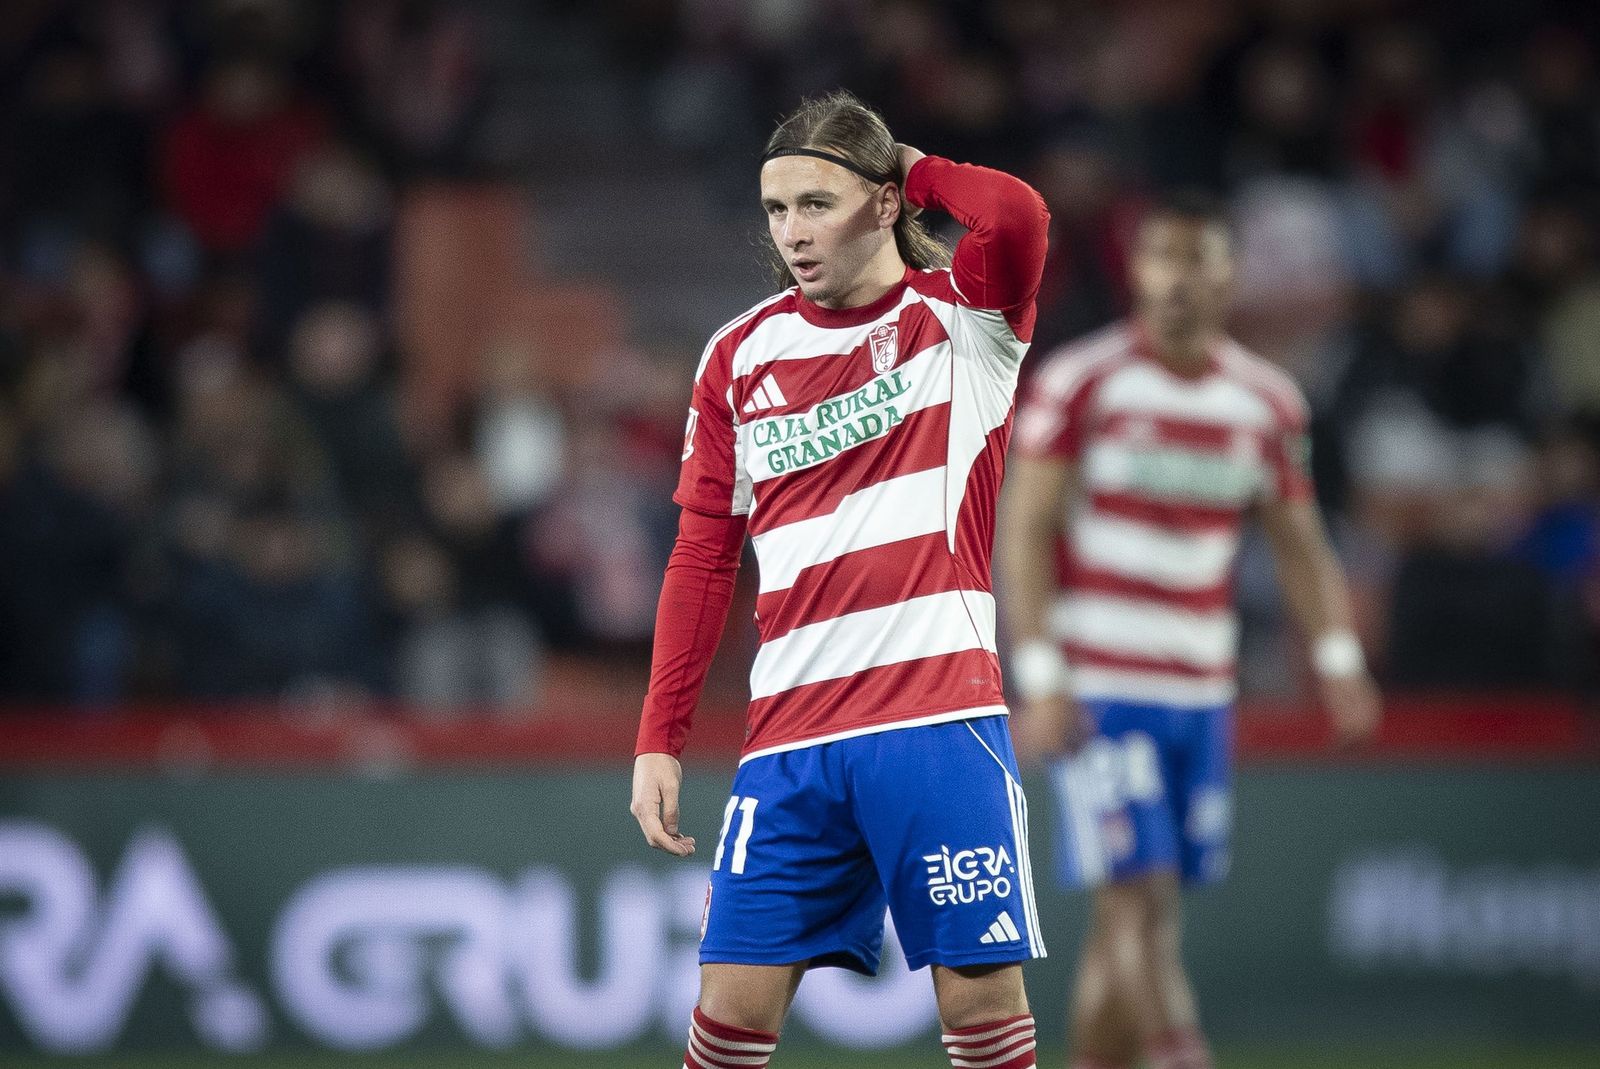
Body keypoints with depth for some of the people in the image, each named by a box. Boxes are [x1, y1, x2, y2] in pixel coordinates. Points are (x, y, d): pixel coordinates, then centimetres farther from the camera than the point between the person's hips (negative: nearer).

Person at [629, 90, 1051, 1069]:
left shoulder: (963, 312, 2)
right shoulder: (740, 357, 12)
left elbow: (1019, 217, -22)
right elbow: (704, 558, 15)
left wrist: (914, 171, -2)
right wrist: (660, 740, 8)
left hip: (941, 723, -3)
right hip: (790, 739, 3)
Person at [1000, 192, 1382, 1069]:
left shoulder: (1268, 403, 9)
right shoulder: (1078, 383, -6)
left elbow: (1298, 541, 15)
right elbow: (1025, 534, -8)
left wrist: (1337, 660, 1)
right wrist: (1041, 682, -15)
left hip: (1202, 694, 5)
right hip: (1099, 690, -5)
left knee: (1131, 914, 7)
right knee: (1138, 902, -13)